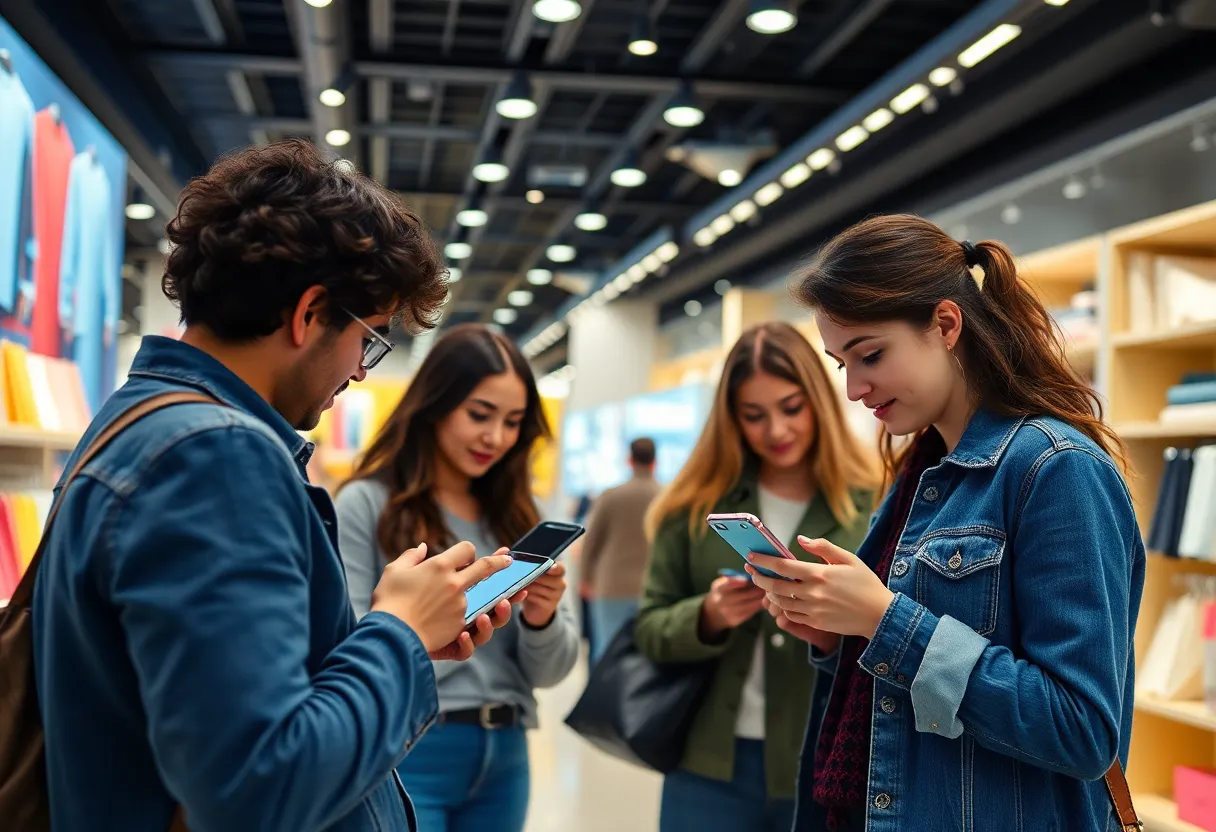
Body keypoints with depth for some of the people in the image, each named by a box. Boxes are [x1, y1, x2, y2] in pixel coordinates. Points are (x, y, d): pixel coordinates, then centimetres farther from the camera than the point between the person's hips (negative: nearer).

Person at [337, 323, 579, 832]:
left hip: (503, 759, 5)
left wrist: (542, 619, -13)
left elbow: (549, 672, 8)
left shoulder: (517, 515, 8)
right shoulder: (366, 504, -6)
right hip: (406, 755, -5)